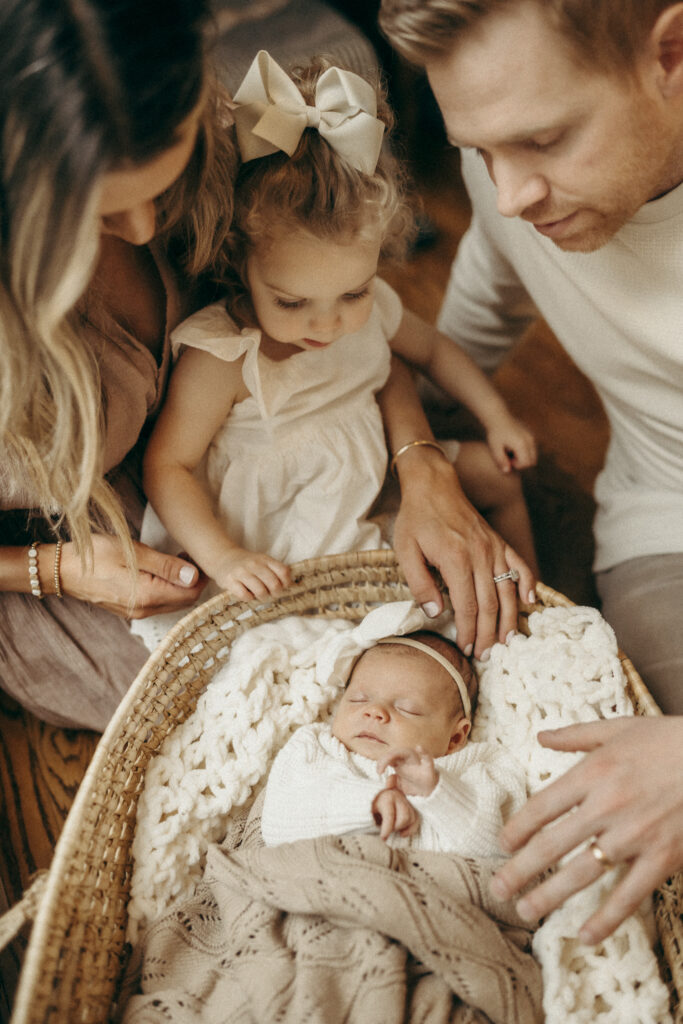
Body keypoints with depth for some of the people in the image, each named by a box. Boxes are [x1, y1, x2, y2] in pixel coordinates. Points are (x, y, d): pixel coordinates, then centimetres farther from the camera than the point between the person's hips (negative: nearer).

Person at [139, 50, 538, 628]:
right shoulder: (222, 358, -28)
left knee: (497, 472, 14)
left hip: (379, 477, 7)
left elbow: (431, 348, 13)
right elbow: (166, 465, -24)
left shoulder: (370, 308, -8)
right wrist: (223, 557, -34)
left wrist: (496, 417, 12)